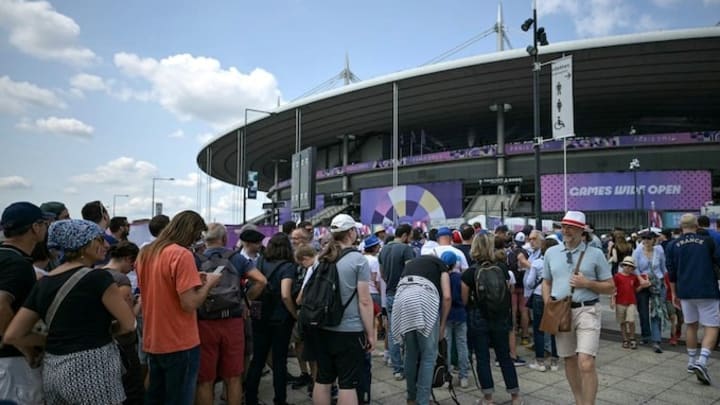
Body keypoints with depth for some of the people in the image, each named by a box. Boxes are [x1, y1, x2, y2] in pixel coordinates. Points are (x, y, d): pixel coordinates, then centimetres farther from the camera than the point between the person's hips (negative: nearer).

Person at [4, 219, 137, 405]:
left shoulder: (43, 283, 5)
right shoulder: (98, 277, -13)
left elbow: (11, 336, 6)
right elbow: (129, 324, -10)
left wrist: (55, 339, 11)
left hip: (51, 370, 7)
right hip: (91, 369, -6)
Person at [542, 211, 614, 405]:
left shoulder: (595, 254, -1)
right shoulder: (551, 252, 7)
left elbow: (610, 287, 2)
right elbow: (546, 282, 15)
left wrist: (587, 283, -14)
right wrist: (548, 306, 1)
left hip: (586, 311, -3)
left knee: (586, 364, -14)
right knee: (569, 360, 15)